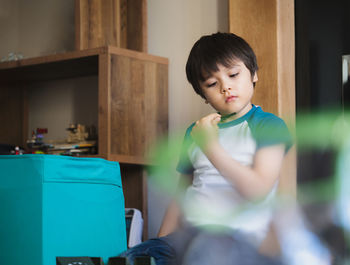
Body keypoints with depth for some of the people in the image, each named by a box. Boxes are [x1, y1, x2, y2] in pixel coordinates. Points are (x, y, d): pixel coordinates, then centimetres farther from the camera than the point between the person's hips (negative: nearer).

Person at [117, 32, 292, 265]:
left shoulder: (269, 126, 2)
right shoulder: (195, 132, 20)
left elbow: (258, 190, -11)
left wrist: (212, 147, -14)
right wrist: (161, 241, 10)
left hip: (234, 234, -5)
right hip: (185, 232, 5)